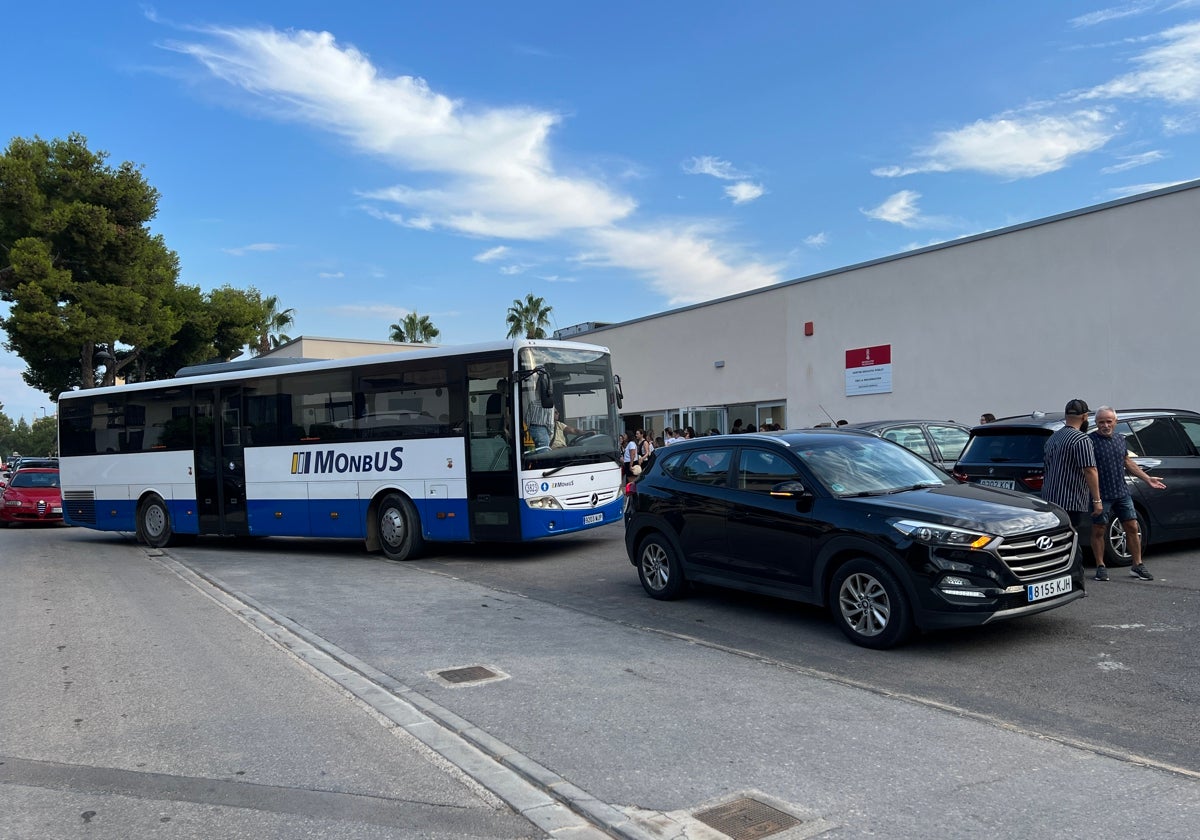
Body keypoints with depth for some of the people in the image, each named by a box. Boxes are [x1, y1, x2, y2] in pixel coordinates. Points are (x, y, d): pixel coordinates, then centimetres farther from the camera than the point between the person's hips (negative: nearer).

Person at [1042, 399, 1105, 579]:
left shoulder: (1052, 438, 16)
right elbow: (1090, 471, -17)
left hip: (1049, 499, 8)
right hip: (1071, 502, -8)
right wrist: (1097, 500, -14)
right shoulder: (1082, 440, -12)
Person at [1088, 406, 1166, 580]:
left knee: (1132, 528, 8)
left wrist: (1147, 479, 22)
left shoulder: (1120, 439, 11)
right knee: (1098, 531, 2)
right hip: (1101, 495, -6)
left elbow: (1128, 462, 23)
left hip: (1122, 493, 6)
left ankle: (1137, 566, 18)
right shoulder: (1090, 441, -11)